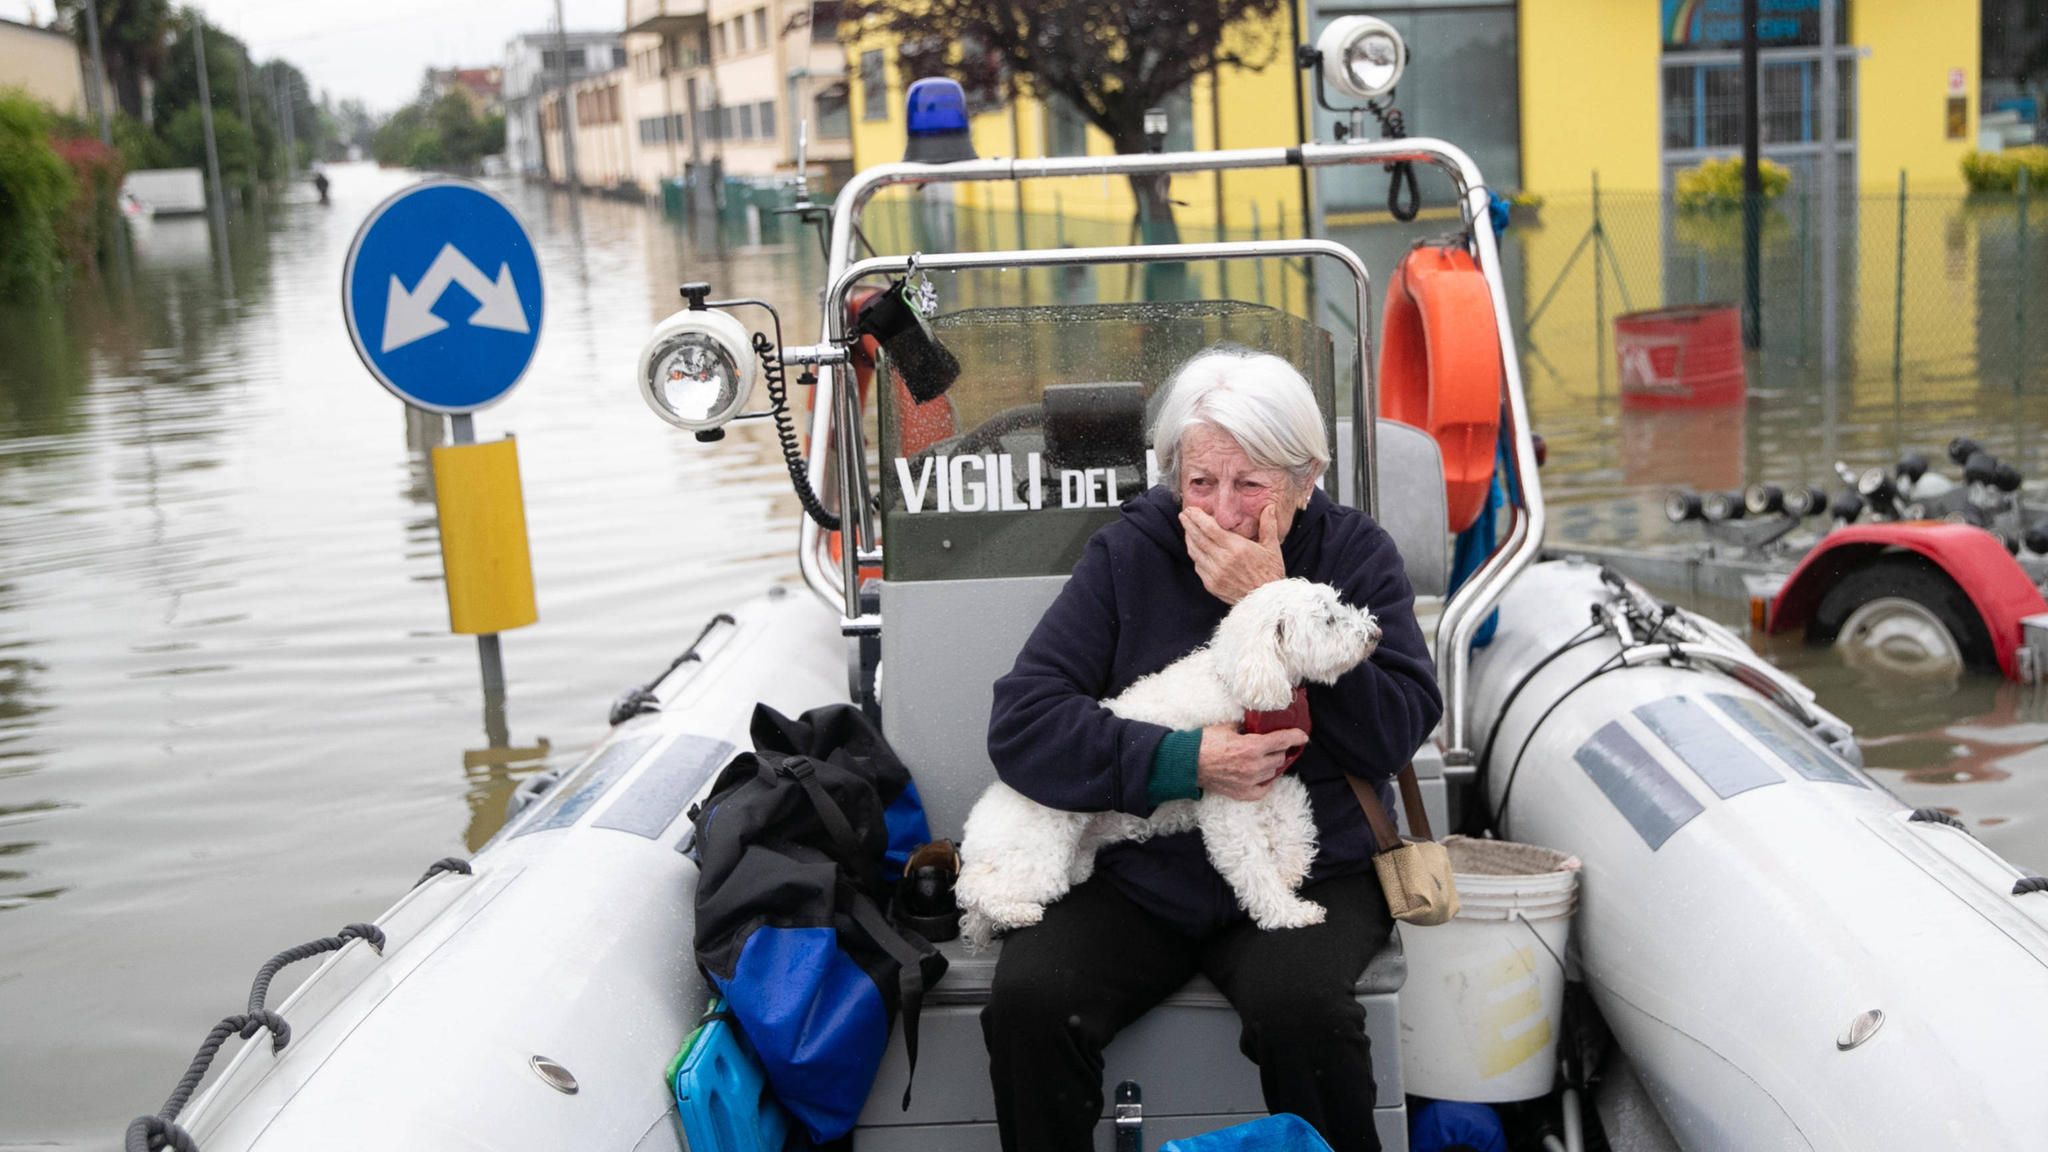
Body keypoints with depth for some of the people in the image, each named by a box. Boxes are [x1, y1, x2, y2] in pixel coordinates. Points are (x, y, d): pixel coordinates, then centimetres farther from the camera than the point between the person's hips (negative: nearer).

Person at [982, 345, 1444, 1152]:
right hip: (1140, 873, 1)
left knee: (1295, 1004, -32)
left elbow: (1399, 729, -9)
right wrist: (1181, 762, -19)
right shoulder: (1128, 554, 2)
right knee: (1026, 1000, -25)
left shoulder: (1355, 554, 3)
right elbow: (1020, 721, -7)